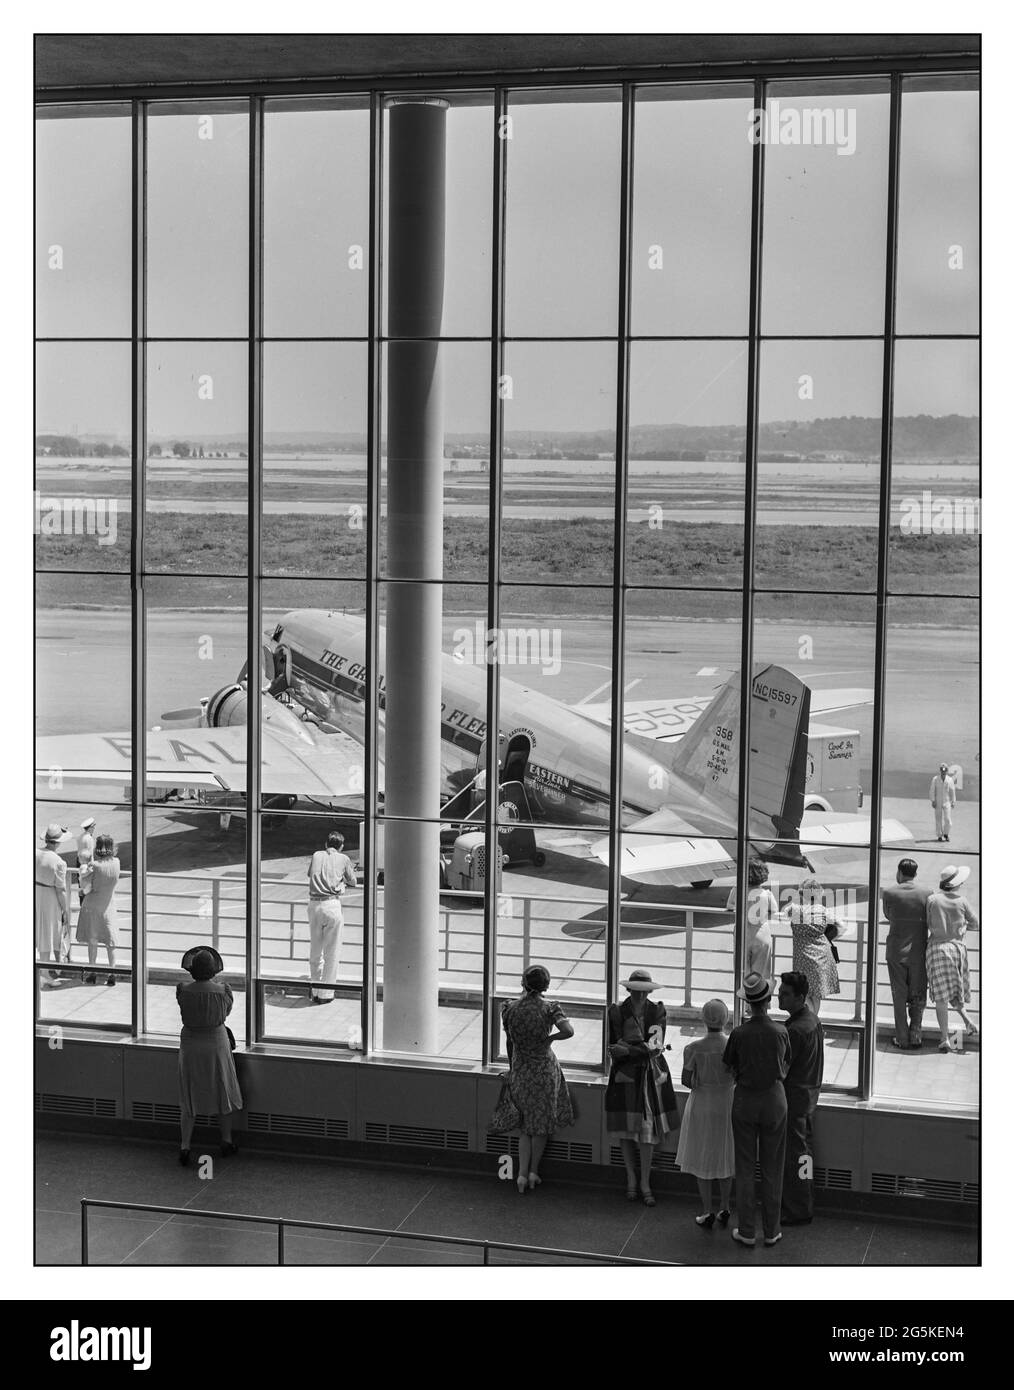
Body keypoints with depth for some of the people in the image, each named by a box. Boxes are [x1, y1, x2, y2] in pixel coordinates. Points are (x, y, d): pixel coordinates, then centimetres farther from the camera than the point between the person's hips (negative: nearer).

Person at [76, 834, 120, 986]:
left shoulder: (94, 865, -21)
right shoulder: (116, 863, -9)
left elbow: (85, 889, -17)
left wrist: (84, 872, -3)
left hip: (93, 905, -3)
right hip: (109, 905, 3)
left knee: (92, 940, 9)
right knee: (110, 940, 10)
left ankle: (92, 973, 14)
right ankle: (112, 974, 9)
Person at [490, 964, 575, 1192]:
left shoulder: (510, 1008, -6)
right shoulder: (549, 1008, -14)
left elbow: (509, 1042, 4)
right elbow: (569, 1031, -28)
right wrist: (550, 1038, -10)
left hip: (519, 1071, 2)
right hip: (544, 1069, -2)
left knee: (525, 1126, 14)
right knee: (542, 1124, 16)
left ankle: (522, 1173, 4)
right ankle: (533, 1171, 19)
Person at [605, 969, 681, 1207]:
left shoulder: (657, 1010, -3)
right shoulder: (617, 1012, -4)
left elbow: (657, 1046, -12)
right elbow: (613, 1047, -5)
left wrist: (628, 1049, -22)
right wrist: (644, 1048, -17)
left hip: (652, 1075, 0)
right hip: (625, 1074, 0)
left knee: (648, 1129, 0)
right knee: (626, 1129, 4)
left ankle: (645, 1182, 12)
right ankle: (631, 1180, 21)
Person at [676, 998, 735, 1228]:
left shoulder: (693, 1048, -16)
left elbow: (685, 1080, -11)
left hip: (701, 1104, -2)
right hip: (727, 1105, 2)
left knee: (703, 1158, 11)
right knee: (724, 1156, 18)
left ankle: (707, 1212, 13)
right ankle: (724, 1209, 24)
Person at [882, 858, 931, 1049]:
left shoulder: (889, 893, -8)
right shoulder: (926, 893, -7)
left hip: (896, 950, 0)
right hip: (919, 950, 1)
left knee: (899, 997, 9)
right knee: (918, 996, 13)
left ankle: (902, 1038, 11)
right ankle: (916, 1037, 12)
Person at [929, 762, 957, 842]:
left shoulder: (950, 780, -1)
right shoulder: (935, 779, -4)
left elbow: (952, 791, 4)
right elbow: (932, 791, -3)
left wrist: (953, 802, 3)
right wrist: (933, 801, -10)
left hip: (947, 802, 0)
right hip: (937, 802, 0)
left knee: (947, 819, -8)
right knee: (938, 820, 2)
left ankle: (946, 834, 8)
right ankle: (939, 835, 11)